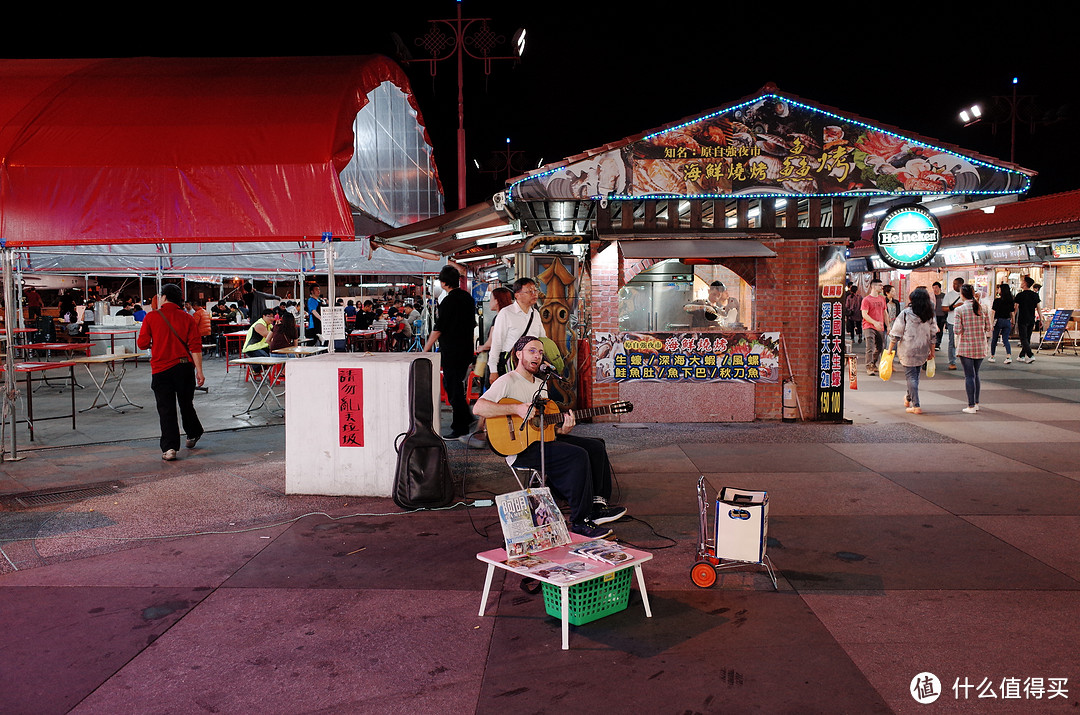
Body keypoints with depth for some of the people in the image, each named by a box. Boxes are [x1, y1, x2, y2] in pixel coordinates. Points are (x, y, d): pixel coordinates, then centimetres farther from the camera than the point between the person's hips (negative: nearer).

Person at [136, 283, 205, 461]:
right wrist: (199, 371, -3)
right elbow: (195, 347, -4)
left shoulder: (151, 317, -5)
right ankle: (193, 435, 37)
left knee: (166, 409, 1)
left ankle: (169, 448, -5)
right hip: (185, 367, 2)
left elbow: (142, 344, -3)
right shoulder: (187, 318, 0)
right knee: (186, 404, 19)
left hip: (161, 369, -2)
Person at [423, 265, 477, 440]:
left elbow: (438, 329, -16)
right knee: (456, 384, 21)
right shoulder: (468, 298, 8)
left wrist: (425, 350, -9)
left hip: (451, 351, -8)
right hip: (467, 350, 8)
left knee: (454, 388, -1)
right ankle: (466, 417, 25)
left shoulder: (448, 302, -16)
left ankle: (461, 430, 2)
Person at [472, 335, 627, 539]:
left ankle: (597, 504, 9)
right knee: (578, 456, -26)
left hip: (543, 439, 9)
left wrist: (562, 429, -2)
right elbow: (478, 407, -21)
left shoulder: (541, 385, 20)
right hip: (521, 448, -9)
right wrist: (517, 409, -27)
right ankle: (580, 521, -20)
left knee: (596, 447, 3)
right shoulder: (508, 381, -7)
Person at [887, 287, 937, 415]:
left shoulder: (905, 314, -10)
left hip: (908, 351, -4)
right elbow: (933, 335, 6)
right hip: (922, 351, 4)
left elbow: (895, 334, -9)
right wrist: (932, 352, 16)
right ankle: (908, 399, 38)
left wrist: (890, 349, 0)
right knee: (915, 375, 19)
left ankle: (916, 405, -2)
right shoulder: (929, 316, 2)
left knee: (911, 376, 1)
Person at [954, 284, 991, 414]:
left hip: (966, 346, -4)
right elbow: (988, 328, 3)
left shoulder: (959, 310, -11)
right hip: (981, 346, 4)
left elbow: (957, 330, -14)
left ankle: (971, 406, 1)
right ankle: (976, 403, 23)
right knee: (976, 374, 17)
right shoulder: (983, 308, 0)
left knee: (969, 375, 1)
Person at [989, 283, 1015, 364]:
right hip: (1007, 321, 4)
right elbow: (1011, 313, 8)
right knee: (1005, 339, 6)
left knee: (994, 339, 10)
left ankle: (992, 356, 16)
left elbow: (993, 312, -11)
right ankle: (1009, 356, -11)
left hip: (998, 320, -4)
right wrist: (1012, 322, 18)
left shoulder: (997, 300, -10)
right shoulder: (1010, 301, 4)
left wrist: (991, 323, -10)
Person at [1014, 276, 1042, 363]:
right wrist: (1040, 318, 17)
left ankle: (1031, 355, -18)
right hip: (1031, 320, 5)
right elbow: (1038, 308, 9)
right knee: (1027, 339, 13)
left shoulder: (1020, 295, -10)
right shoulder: (1035, 295, 5)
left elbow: (1016, 308, -7)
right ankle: (1022, 356, 20)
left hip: (1023, 320, -5)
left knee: (1024, 339, -4)